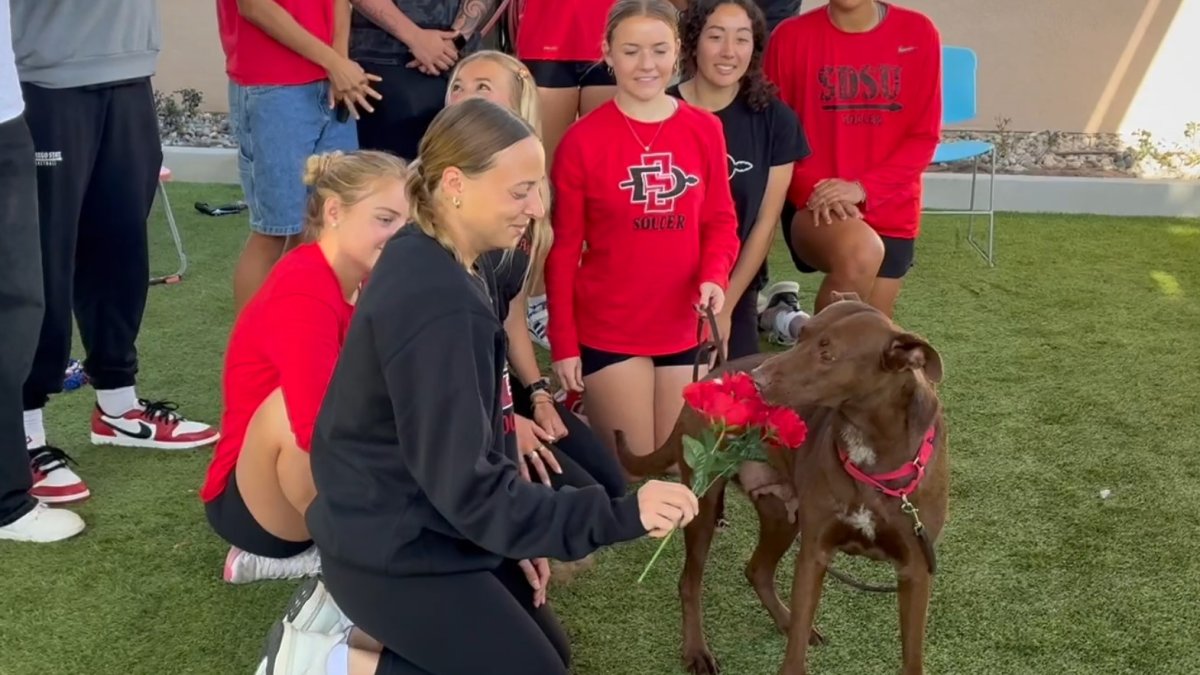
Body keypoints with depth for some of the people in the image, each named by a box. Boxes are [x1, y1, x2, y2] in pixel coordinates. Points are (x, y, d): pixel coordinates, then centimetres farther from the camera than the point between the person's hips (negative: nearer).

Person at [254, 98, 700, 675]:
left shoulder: (425, 263, 2)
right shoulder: (438, 304, -28)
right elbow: (468, 487, -27)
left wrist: (514, 536, 9)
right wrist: (620, 516, -27)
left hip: (406, 520, 10)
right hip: (394, 551, -10)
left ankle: (363, 618, 15)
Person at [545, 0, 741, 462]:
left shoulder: (705, 130, 1)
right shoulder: (583, 139, -9)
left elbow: (720, 220, 8)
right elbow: (563, 248, -6)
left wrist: (715, 275, -12)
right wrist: (563, 342, -7)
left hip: (682, 331, 4)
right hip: (607, 332, -4)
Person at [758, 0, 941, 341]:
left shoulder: (917, 33, -3)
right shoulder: (792, 35, -5)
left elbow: (924, 135, -2)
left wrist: (863, 188, -16)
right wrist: (811, 188, -19)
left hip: (890, 210, 3)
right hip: (814, 207, -3)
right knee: (861, 251, -35)